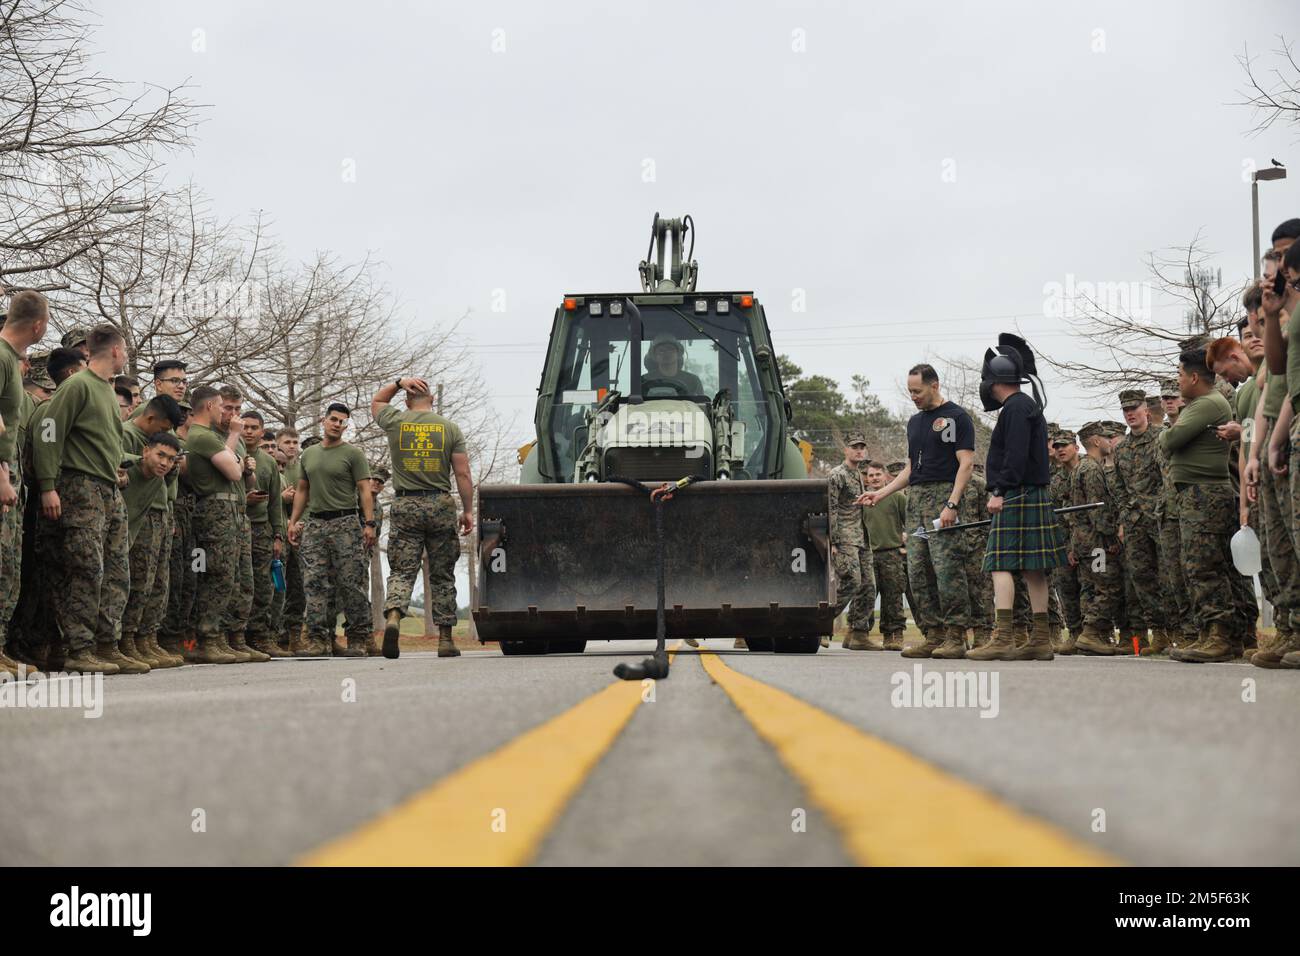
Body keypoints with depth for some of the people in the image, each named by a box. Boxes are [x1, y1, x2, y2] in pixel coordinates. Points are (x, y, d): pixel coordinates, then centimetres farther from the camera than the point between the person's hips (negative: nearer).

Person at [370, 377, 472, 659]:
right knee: (442, 575, 8)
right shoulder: (450, 428, 4)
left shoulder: (395, 422, 4)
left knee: (402, 571, -1)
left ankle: (393, 617, -27)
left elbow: (375, 402, 28)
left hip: (405, 506, 0)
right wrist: (468, 511, 7)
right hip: (441, 506, 0)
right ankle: (445, 639, 8)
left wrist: (398, 383, 19)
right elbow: (463, 474, 1)